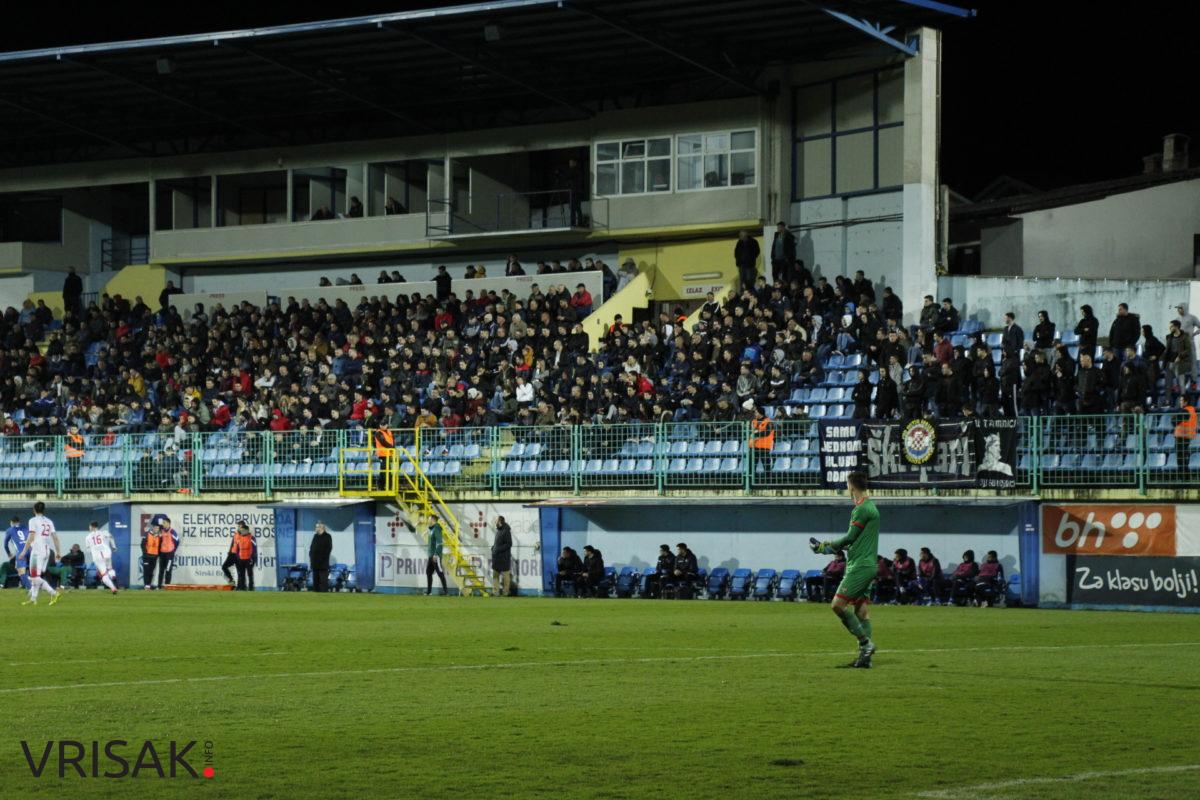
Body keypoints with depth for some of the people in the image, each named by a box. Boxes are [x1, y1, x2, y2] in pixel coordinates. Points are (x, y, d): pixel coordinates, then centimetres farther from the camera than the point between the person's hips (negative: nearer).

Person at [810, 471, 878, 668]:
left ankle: (865, 642, -11)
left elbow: (850, 538, -13)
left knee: (838, 604, -12)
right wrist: (828, 547, 22)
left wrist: (825, 547, -1)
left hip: (860, 566, -10)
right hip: (868, 565, 10)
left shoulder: (862, 509, -13)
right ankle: (865, 656, 5)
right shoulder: (870, 507, 18)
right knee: (861, 609, 7)